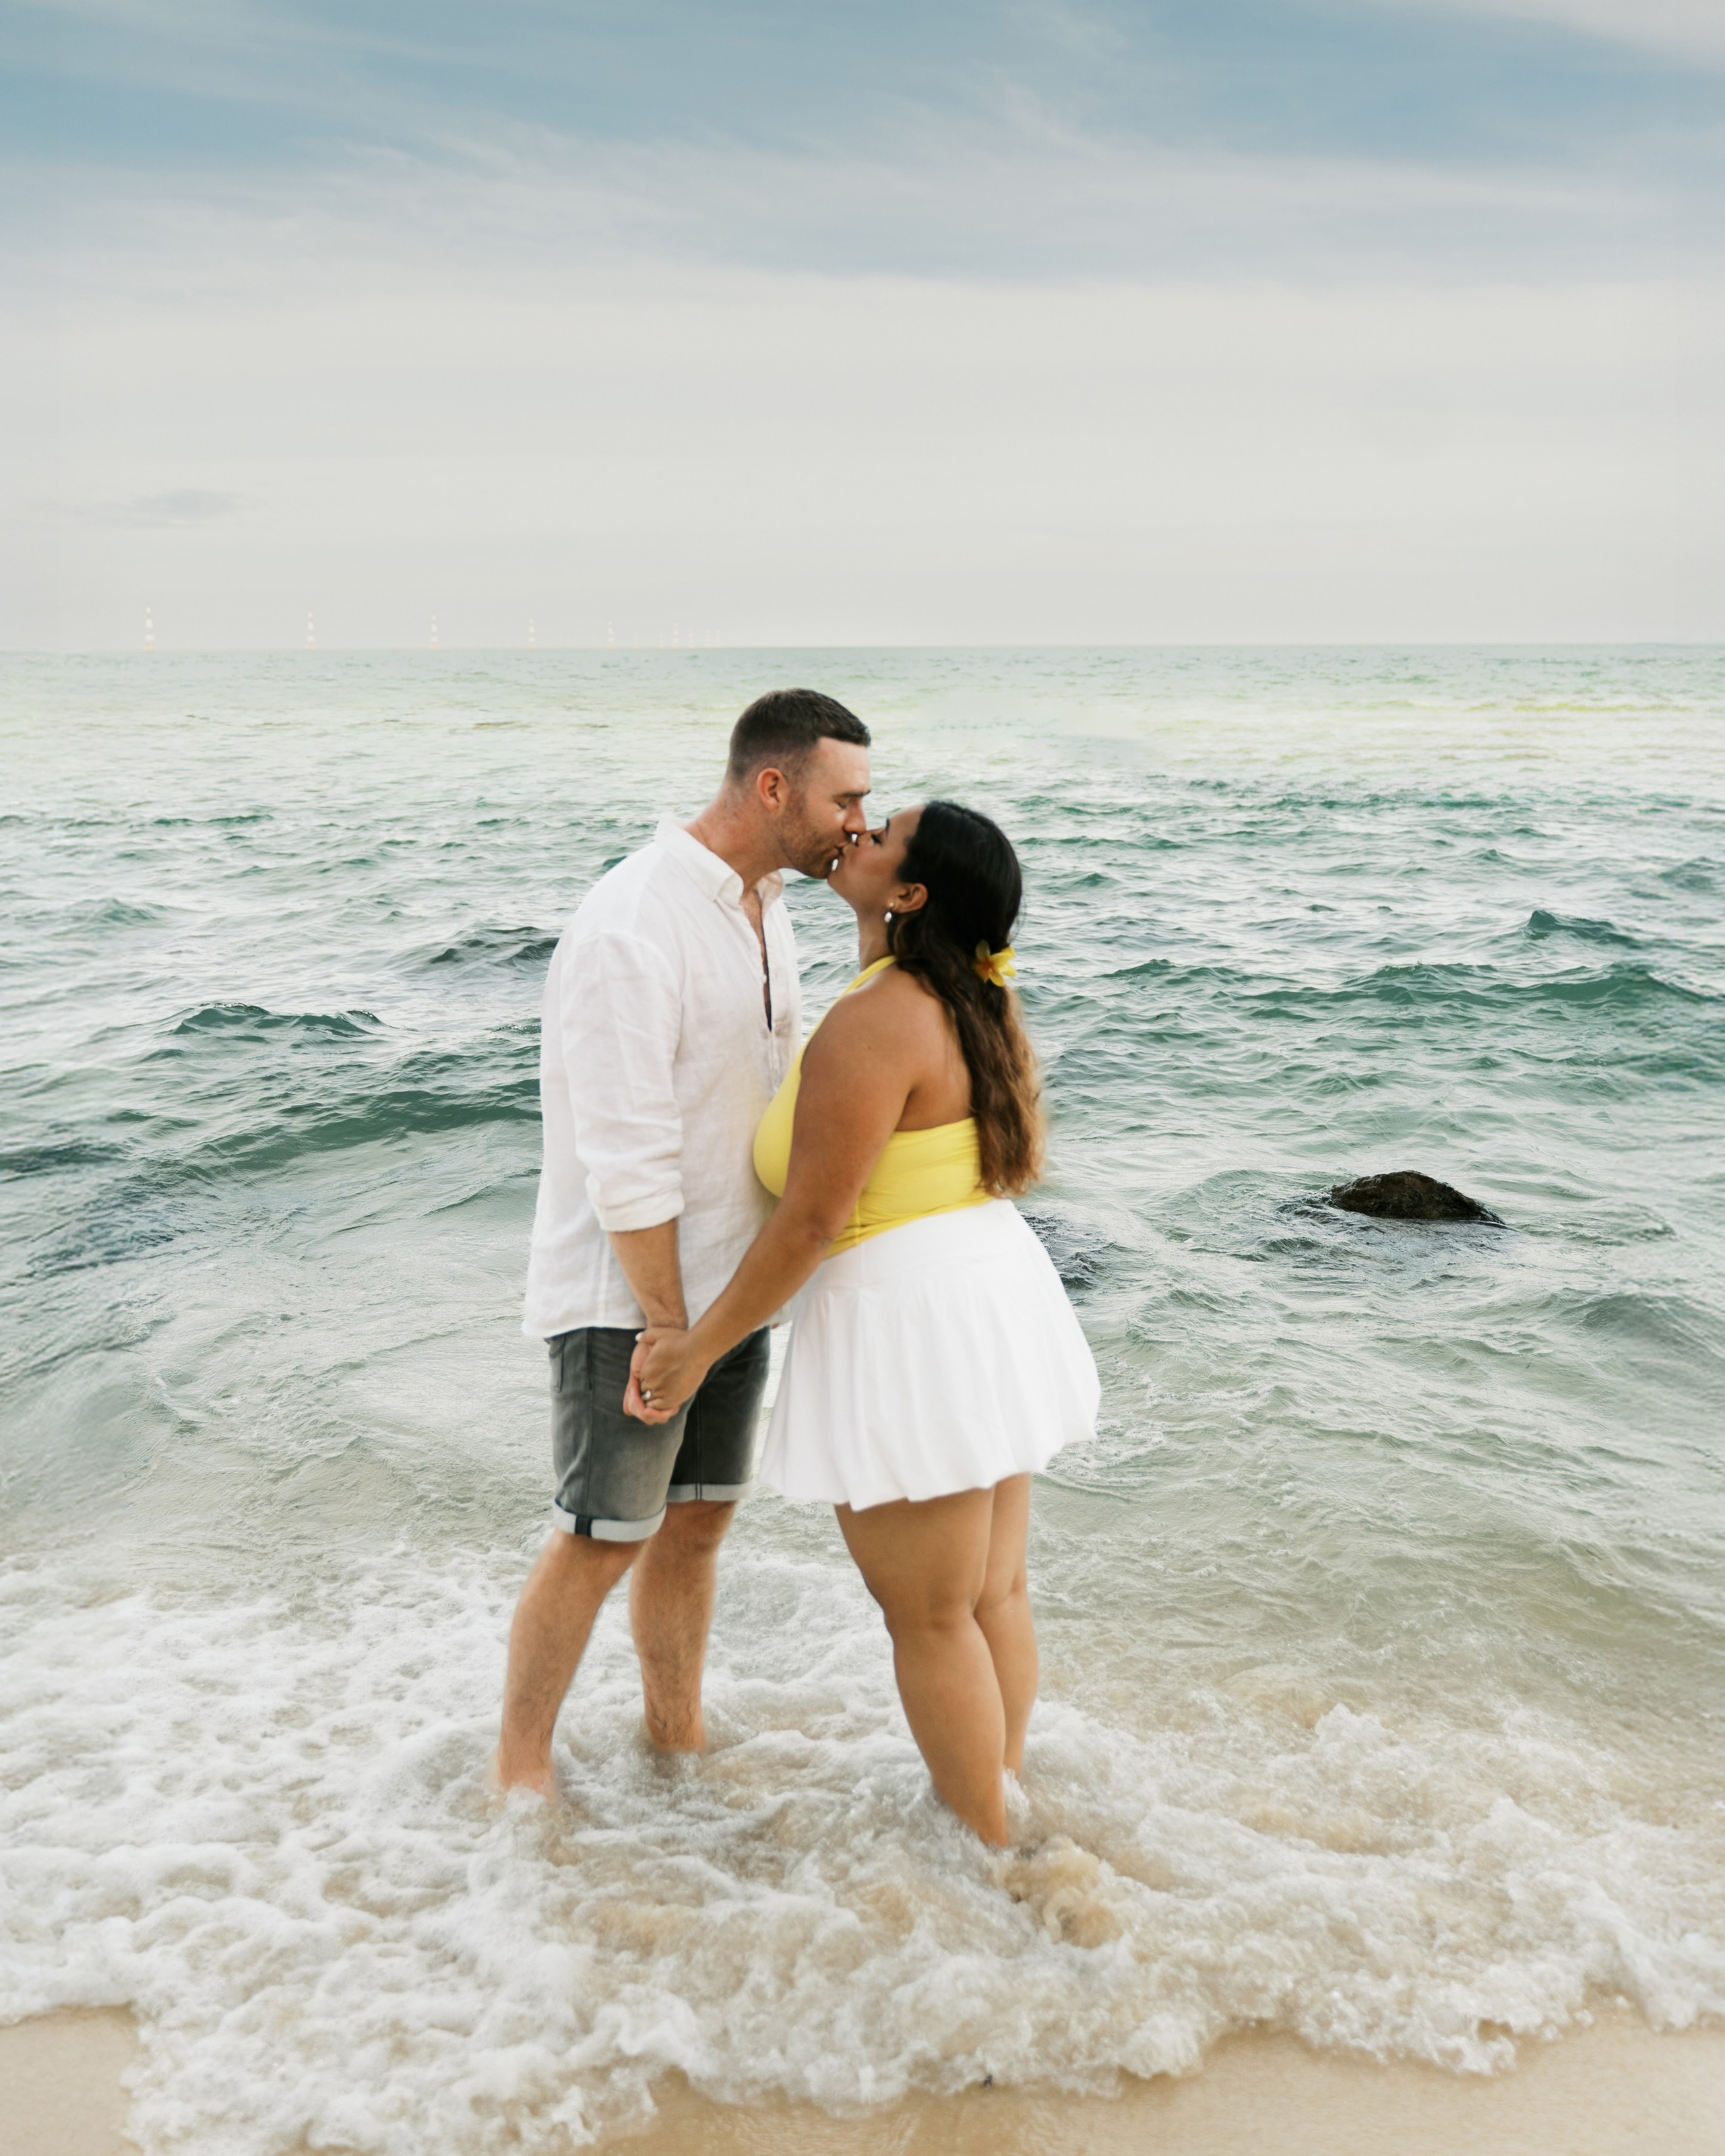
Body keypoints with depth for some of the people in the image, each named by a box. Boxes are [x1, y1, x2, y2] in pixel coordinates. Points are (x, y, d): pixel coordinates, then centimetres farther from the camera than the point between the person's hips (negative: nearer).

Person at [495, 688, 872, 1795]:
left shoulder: (764, 906, 6)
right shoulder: (632, 929, -23)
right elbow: (625, 1164, -23)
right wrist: (667, 1328, -18)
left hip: (726, 1279, 8)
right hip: (626, 1291, -8)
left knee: (699, 1519, 16)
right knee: (602, 1540, 2)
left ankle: (678, 1733, 34)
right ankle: (521, 1769, 21)